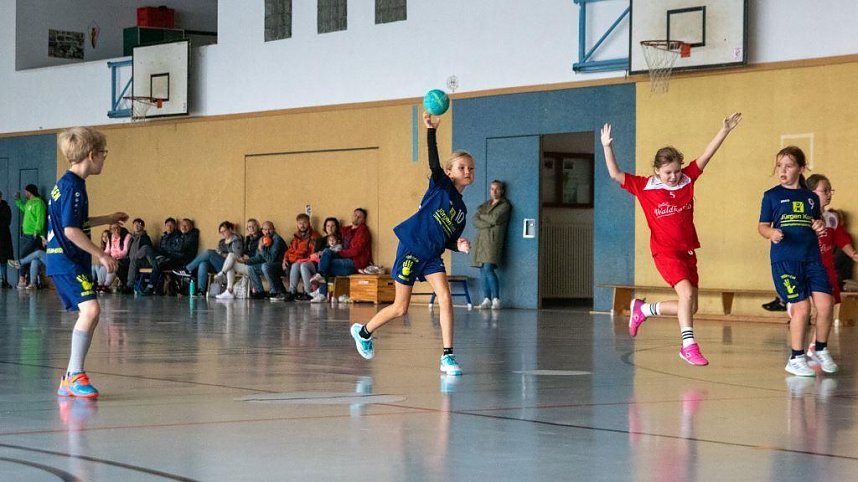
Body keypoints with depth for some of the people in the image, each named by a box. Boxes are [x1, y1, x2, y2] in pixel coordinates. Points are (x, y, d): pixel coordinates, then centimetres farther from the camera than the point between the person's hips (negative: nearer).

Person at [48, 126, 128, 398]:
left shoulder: (67, 184, 16)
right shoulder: (73, 186, -15)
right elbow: (71, 230, -21)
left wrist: (108, 219, 33)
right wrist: (102, 255, -17)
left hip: (70, 261, 11)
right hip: (66, 261, -11)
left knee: (88, 315, 12)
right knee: (90, 309, -23)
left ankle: (70, 380, 16)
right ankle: (76, 374, -19)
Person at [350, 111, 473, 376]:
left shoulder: (462, 209, 12)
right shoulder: (441, 185, -4)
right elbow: (434, 162, -23)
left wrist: (459, 245, -6)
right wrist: (431, 130, -38)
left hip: (433, 255, 6)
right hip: (412, 248, -5)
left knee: (445, 298, -16)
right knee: (400, 308, 1)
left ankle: (447, 357, -13)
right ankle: (363, 332, 27)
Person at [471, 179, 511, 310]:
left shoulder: (504, 205, 6)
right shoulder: (485, 205, 22)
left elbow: (494, 218, -9)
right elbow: (475, 221, 9)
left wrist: (482, 216, 6)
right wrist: (488, 224, -7)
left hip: (493, 239, -6)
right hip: (481, 239, 6)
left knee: (488, 269, -17)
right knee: (483, 270, 0)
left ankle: (496, 299, -13)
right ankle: (486, 299, 2)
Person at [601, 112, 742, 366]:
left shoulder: (687, 179, 4)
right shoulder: (644, 187, -5)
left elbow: (706, 155, 2)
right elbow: (615, 174, -7)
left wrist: (725, 130, -4)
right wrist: (607, 147, -18)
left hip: (687, 251, 5)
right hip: (665, 251, -5)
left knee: (690, 307, 8)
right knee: (686, 292, -24)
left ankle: (643, 309, 29)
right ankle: (689, 345, -20)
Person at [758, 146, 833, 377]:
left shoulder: (811, 197, 13)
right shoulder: (771, 196, 3)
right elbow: (762, 226, 3)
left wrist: (821, 226, 0)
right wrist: (771, 233, -19)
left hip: (812, 258, 3)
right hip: (784, 259, -3)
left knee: (825, 304, -7)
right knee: (802, 307, -8)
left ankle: (820, 351, 16)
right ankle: (796, 358, 7)